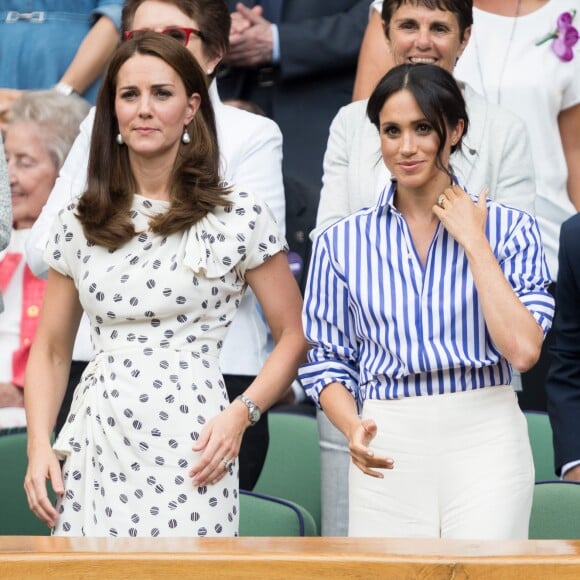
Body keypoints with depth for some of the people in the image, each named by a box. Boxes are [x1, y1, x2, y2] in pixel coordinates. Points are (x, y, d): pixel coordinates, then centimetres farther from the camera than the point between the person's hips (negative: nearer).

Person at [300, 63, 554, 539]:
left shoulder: (510, 228, 3)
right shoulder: (343, 242, 7)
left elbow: (523, 350, -9)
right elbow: (327, 360, 8)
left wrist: (474, 243, -7)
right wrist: (354, 429, -12)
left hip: (485, 445, -1)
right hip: (389, 452, 1)